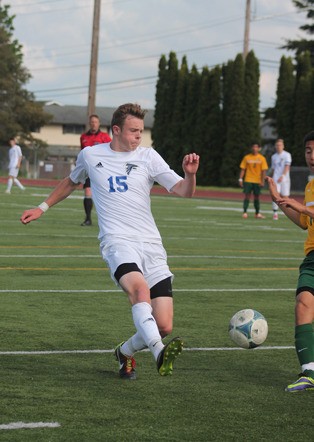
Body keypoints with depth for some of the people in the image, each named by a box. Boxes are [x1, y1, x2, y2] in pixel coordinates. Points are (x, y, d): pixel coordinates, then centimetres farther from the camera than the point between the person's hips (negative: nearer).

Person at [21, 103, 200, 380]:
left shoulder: (148, 157, 9)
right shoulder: (90, 155, 10)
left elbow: (184, 191, 2)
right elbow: (72, 182, 31)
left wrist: (190, 173, -18)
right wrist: (43, 208, 33)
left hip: (151, 244, 2)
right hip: (117, 241, -2)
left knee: (164, 327, -5)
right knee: (139, 288, -37)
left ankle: (126, 352, 25)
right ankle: (159, 353, -52)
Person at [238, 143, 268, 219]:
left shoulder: (262, 158, 0)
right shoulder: (246, 157, 2)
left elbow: (263, 170, -2)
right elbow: (243, 169, 3)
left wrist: (262, 181, -10)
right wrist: (240, 179, -4)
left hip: (257, 181, 0)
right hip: (248, 180, 0)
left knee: (256, 197, 7)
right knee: (247, 196, -6)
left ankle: (257, 213, 16)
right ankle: (245, 212, -6)